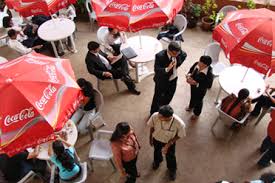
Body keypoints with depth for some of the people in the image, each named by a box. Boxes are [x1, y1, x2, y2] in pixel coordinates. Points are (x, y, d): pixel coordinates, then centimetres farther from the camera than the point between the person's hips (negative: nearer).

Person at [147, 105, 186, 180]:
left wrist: (168, 144, -23)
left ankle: (172, 169, 62)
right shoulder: (155, 116, -37)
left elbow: (179, 135, -19)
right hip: (156, 139, 2)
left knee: (170, 156, 27)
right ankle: (157, 161, 70)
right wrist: (150, 137, 1)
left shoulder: (179, 123, -41)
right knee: (157, 151, 32)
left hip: (170, 142, -1)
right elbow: (151, 126, -14)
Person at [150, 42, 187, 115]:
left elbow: (184, 55, 8)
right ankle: (153, 113, 41)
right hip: (162, 81, -6)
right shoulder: (160, 56, -31)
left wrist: (177, 64, -2)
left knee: (169, 97, 26)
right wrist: (167, 69, -46)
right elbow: (156, 70, -31)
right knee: (158, 98, 15)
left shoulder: (179, 52, -15)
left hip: (173, 79, 6)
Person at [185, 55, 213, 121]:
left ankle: (196, 113, 52)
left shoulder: (209, 74, -38)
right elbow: (191, 70, -3)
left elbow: (208, 85, -30)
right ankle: (191, 106, 66)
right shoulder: (197, 64, -23)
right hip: (193, 86, 5)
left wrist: (196, 83, -35)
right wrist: (189, 75, -25)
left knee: (198, 100, 22)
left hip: (200, 90, -5)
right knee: (192, 96, 33)